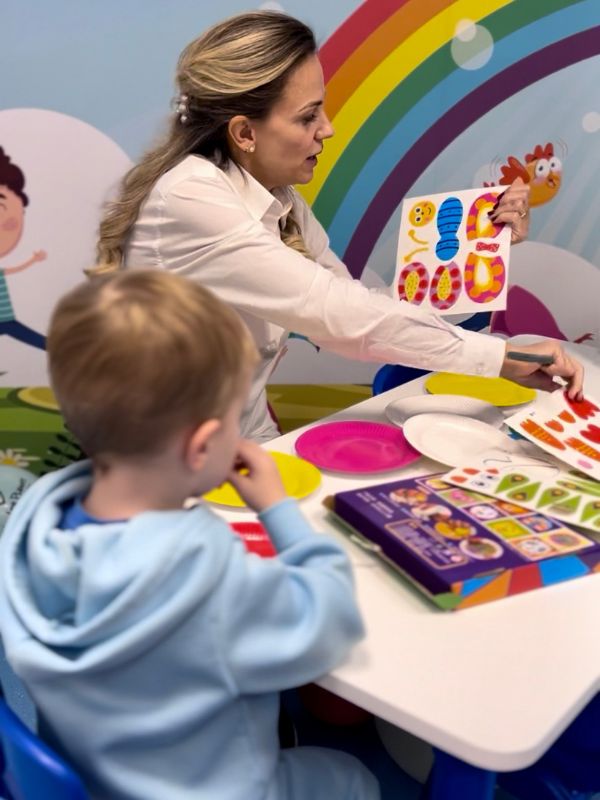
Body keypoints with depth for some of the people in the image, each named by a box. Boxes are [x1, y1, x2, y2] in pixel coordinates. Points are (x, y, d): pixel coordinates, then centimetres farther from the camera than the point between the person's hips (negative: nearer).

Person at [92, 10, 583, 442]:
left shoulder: (278, 200, 2)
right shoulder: (189, 203, -22)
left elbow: (356, 313, -1)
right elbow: (341, 315, -26)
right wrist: (502, 357, -20)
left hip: (246, 448, 7)